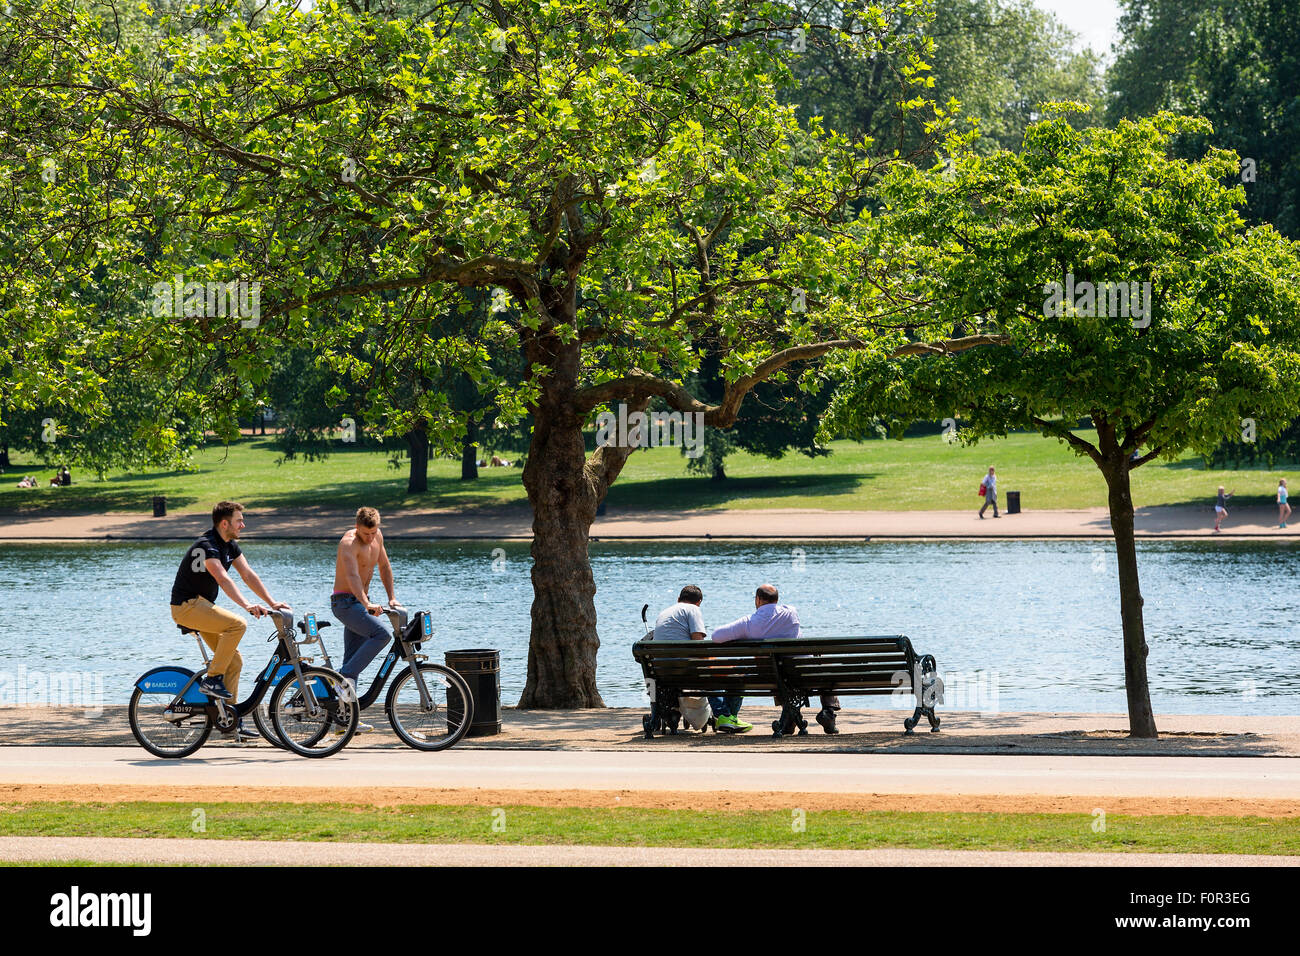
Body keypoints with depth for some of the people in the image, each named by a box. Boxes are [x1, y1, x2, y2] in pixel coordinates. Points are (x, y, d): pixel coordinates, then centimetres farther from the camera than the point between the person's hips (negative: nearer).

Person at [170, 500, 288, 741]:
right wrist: (247, 606, -46)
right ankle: (212, 679, -19)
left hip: (202, 606, 10)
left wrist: (272, 602, -3)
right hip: (186, 606, -10)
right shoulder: (207, 546, -22)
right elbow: (223, 579, -35)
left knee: (234, 661, 3)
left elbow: (248, 575, 7)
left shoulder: (230, 545, 8)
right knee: (237, 624, -29)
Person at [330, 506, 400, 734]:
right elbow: (352, 576, -33)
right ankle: (346, 675, -23)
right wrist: (366, 604, -45)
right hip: (345, 602, -8)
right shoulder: (349, 542, -20)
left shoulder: (377, 537, 6)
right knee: (382, 633, -26)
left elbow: (384, 566, 18)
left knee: (353, 660, 6)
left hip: (359, 602, 8)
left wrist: (392, 597, 7)